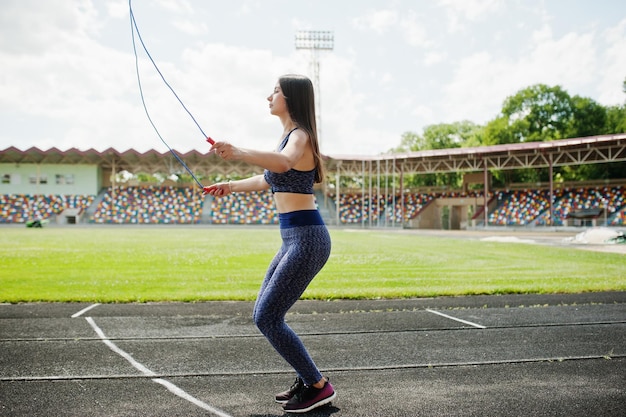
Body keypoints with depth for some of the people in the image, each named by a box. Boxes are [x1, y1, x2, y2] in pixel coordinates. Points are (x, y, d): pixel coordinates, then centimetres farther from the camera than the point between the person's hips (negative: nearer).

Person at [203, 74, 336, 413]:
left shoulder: (299, 136, -11)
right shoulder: (288, 136, 18)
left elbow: (283, 163, -37)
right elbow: (269, 179, 33)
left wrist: (239, 153, -47)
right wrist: (232, 186, 29)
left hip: (306, 239, -10)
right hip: (294, 239, 10)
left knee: (267, 318, -6)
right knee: (265, 315, 14)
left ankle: (318, 387, 7)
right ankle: (307, 381, 25)